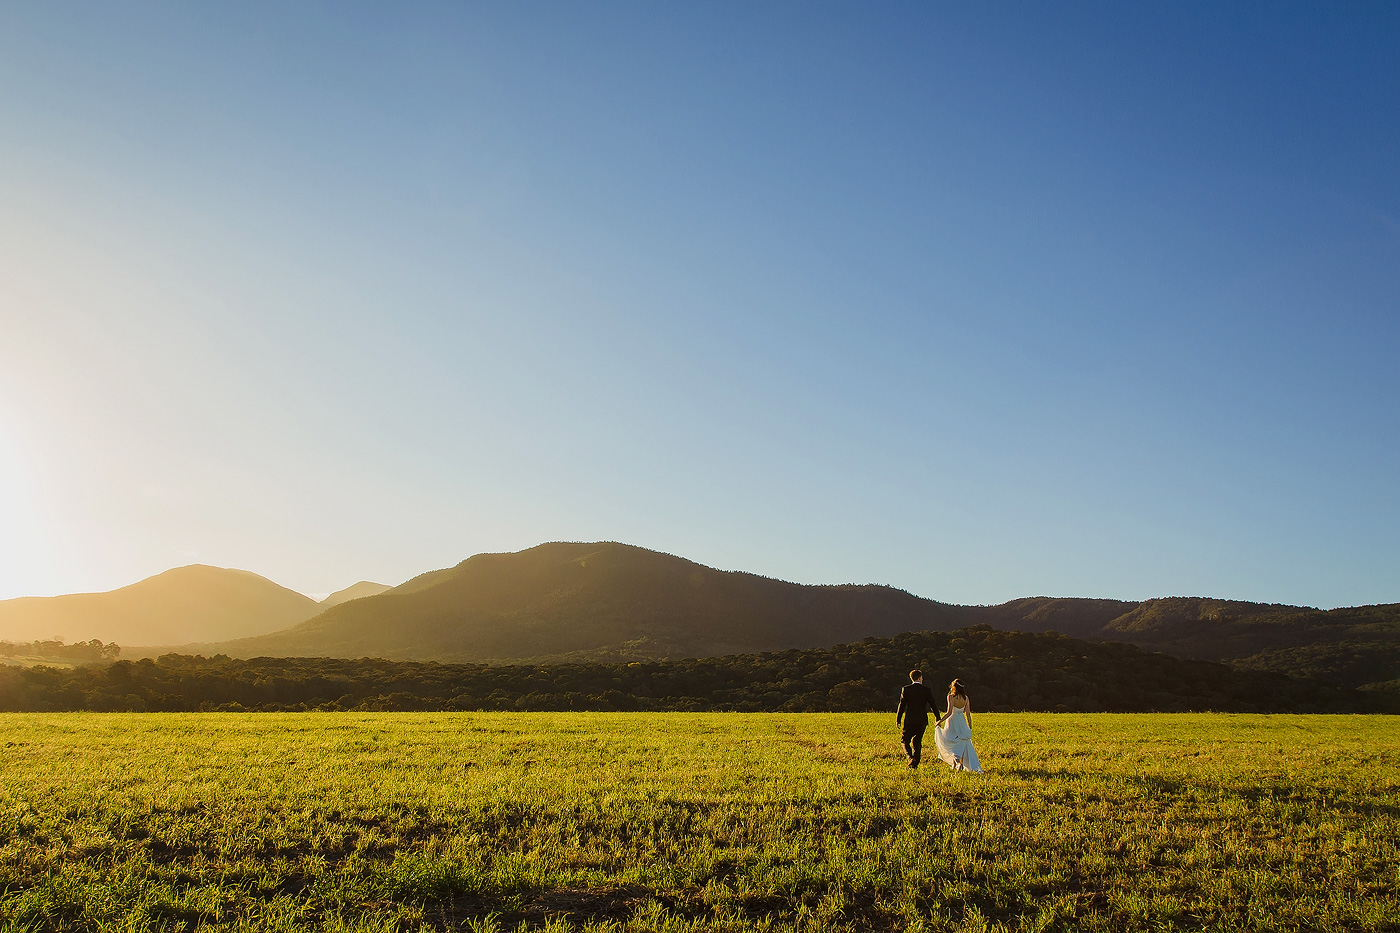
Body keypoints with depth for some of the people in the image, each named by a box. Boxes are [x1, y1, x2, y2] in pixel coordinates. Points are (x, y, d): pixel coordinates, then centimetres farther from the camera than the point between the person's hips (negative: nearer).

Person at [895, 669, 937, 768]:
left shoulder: (906, 689, -4)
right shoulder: (927, 691, -1)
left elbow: (902, 705, -5)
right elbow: (933, 705, 4)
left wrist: (898, 719, 1)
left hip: (909, 720, -2)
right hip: (922, 720, 2)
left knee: (905, 740, 9)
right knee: (917, 742, 14)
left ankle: (910, 757, -13)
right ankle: (915, 763, 14)